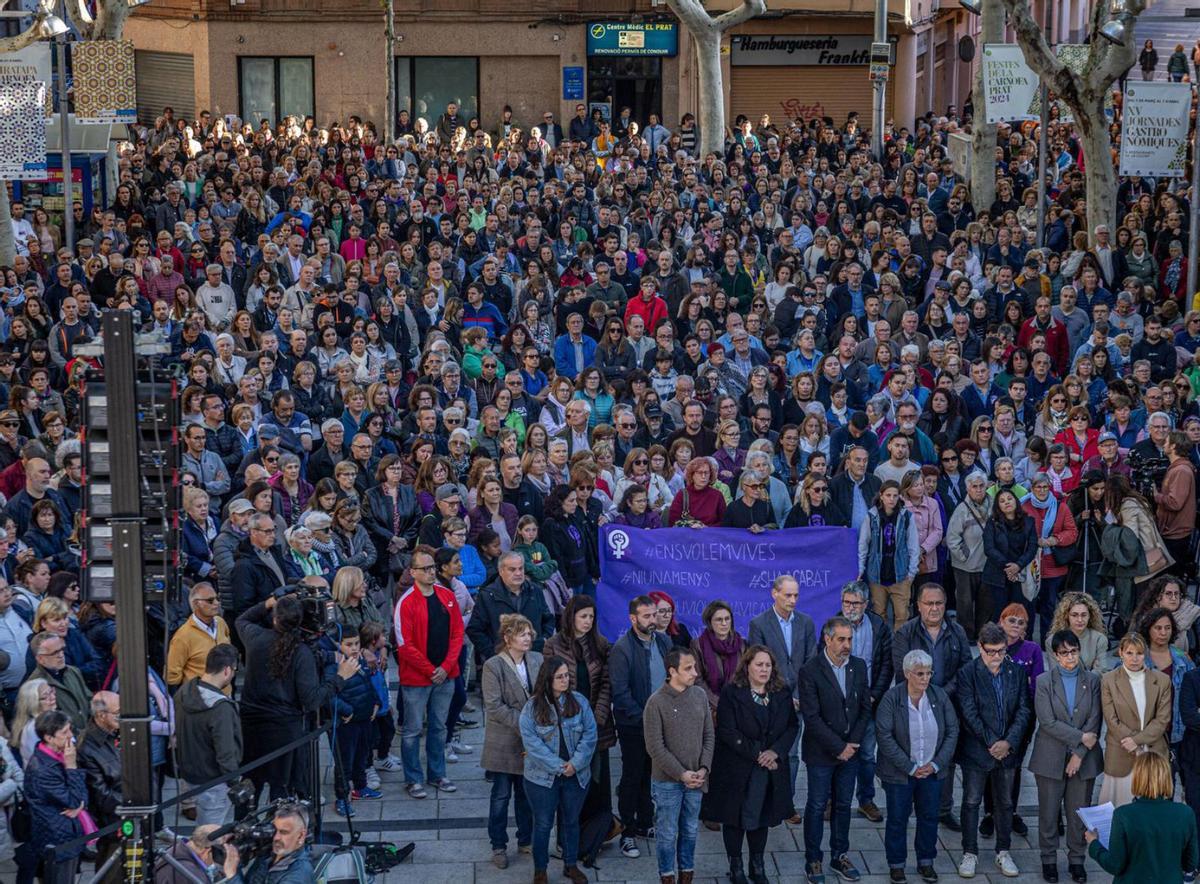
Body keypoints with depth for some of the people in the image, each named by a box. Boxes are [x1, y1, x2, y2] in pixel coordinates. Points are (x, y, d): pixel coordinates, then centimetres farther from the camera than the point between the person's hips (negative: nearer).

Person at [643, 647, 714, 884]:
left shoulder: (700, 695, -1)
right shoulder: (656, 702, -15)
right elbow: (655, 747, -14)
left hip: (696, 779, 4)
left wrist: (703, 769, -5)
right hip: (667, 781, -4)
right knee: (667, 833, 6)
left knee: (690, 830, 15)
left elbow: (709, 735, 6)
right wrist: (682, 774, -15)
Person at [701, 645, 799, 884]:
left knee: (761, 817, 12)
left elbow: (793, 726, 3)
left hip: (771, 768, 3)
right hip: (737, 769, -3)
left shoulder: (783, 692, 3)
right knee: (735, 818, 7)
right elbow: (727, 731, -15)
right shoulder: (731, 693, -9)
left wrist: (776, 751, -14)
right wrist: (756, 754, -17)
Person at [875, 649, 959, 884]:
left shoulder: (940, 696, -4)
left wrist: (936, 764, -9)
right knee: (898, 818, 8)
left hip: (932, 771, 3)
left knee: (930, 817, 12)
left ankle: (926, 862, 29)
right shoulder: (891, 698, -14)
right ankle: (896, 864, 23)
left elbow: (952, 731, 0)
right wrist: (910, 767, -16)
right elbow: (885, 736, -16)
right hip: (899, 772, -3)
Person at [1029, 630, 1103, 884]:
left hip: (1084, 758, 1)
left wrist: (1080, 754, -10)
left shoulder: (1092, 680, 1)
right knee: (1049, 813, 6)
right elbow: (1048, 722, -11)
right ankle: (1049, 859, 20)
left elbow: (1095, 721, -3)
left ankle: (1076, 860, 22)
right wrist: (1080, 737, -14)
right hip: (1051, 758, -1)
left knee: (1079, 812, 8)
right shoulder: (1044, 681, -3)